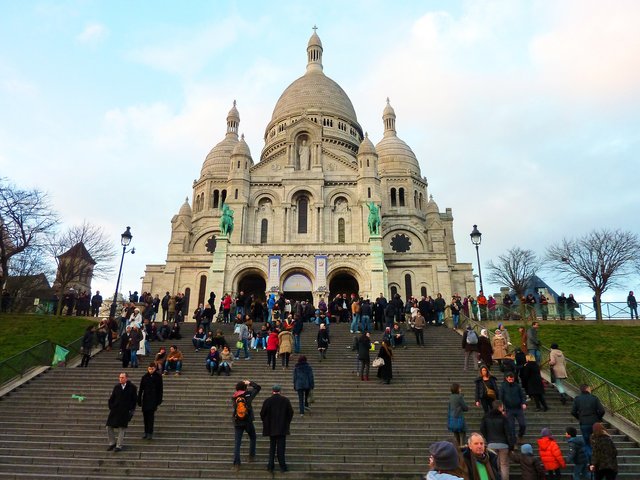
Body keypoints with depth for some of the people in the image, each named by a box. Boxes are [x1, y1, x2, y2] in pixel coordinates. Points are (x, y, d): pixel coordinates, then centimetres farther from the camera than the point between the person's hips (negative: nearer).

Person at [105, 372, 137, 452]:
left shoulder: (132, 387, -5)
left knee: (122, 429, 2)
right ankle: (112, 443, 24)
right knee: (109, 427, 5)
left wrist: (131, 410, -6)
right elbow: (111, 398, 11)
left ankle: (119, 446, 14)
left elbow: (134, 400, -2)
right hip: (115, 410, 4)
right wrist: (111, 408, 3)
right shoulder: (116, 387, 4)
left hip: (125, 412, -4)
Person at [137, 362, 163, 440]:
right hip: (145, 399, 3)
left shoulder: (158, 377, -2)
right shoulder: (145, 377, 4)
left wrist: (159, 401, -3)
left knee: (151, 415, -9)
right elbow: (140, 389, 7)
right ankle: (146, 432, 18)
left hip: (153, 400, -3)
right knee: (145, 415, 6)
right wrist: (139, 400, 4)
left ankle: (150, 433, -3)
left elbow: (160, 390, 0)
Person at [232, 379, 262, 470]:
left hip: (237, 423, 2)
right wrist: (250, 382, 9)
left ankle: (236, 463, 1)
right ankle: (251, 456, 26)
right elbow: (258, 387, 0)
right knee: (252, 438, 22)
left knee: (237, 442, 5)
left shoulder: (234, 398, -2)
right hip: (248, 422, -1)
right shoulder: (248, 394, -8)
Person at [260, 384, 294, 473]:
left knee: (272, 446, 14)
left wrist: (266, 423, 13)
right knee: (281, 447, 4)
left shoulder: (267, 401, -4)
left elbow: (262, 414, -3)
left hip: (271, 428, 1)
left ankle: (271, 465, 15)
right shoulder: (285, 400, -4)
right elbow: (291, 412, 0)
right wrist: (287, 423, 13)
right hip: (282, 428, -1)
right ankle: (282, 466, 3)